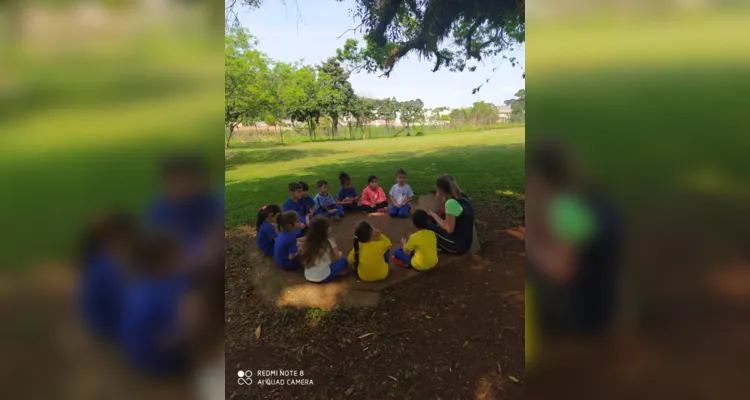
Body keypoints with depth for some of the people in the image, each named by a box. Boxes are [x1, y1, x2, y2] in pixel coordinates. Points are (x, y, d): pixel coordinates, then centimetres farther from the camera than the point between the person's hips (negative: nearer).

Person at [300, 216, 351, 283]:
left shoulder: (308, 240, 0)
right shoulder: (329, 241, -12)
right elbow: (338, 257, -2)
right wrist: (339, 253, 22)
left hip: (308, 276, 5)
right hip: (323, 277, -5)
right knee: (344, 260, 10)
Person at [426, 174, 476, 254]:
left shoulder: (451, 202, -23)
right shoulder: (462, 196, 3)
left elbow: (449, 229, -21)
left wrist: (433, 215, -10)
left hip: (457, 245, -9)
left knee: (428, 226, -1)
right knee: (434, 221, 15)